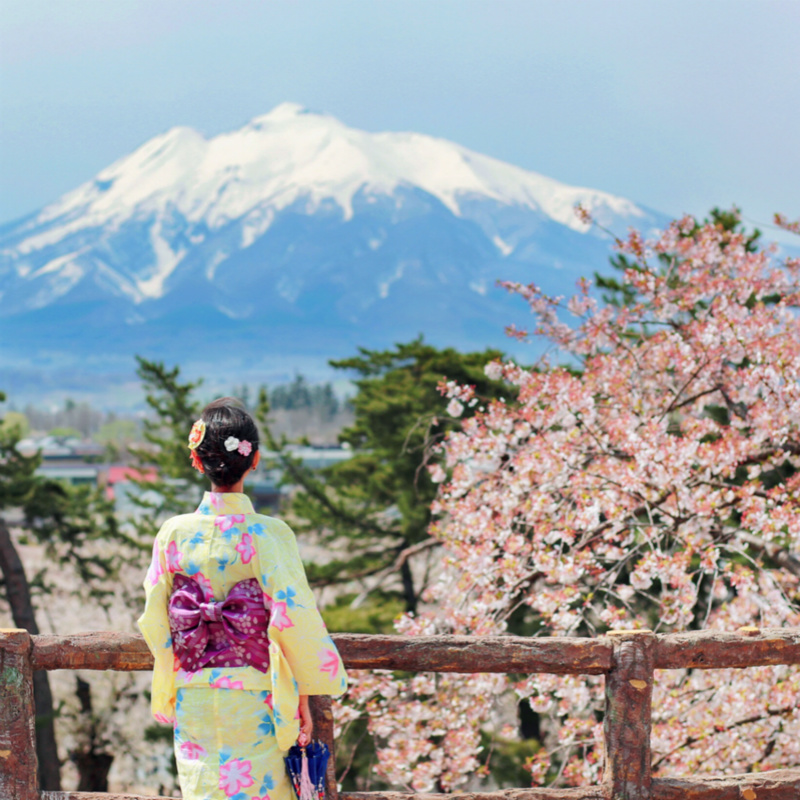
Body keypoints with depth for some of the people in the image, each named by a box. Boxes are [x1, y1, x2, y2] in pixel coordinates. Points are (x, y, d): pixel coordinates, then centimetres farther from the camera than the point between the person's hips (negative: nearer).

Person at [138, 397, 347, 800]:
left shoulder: (173, 534, -3)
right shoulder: (269, 535, -12)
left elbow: (154, 624, 4)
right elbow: (294, 621, -14)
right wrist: (302, 697, -3)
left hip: (194, 705, 3)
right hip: (254, 704, -3)